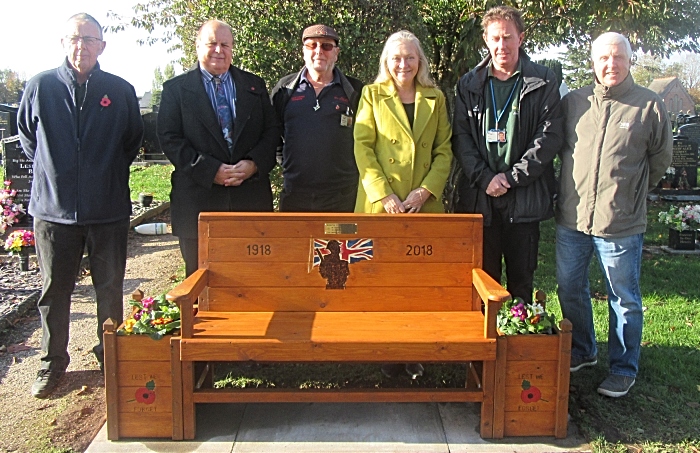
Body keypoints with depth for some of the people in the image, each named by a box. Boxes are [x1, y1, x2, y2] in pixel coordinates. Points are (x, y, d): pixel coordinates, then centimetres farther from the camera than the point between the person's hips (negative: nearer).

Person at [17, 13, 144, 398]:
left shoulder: (121, 91, 1)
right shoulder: (40, 87, 1)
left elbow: (133, 140, 15)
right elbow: (26, 134, 16)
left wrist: (111, 171, 10)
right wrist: (50, 167, 10)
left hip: (108, 208, 0)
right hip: (53, 207, 0)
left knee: (111, 288, 8)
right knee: (54, 290, 9)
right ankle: (53, 362, 24)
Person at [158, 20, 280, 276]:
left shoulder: (254, 86, 14)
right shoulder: (175, 89, 6)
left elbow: (272, 130, 9)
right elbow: (169, 138, -3)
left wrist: (254, 163, -10)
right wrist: (210, 170, -14)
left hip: (251, 197, 2)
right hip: (198, 200, -2)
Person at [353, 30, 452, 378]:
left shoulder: (435, 99, 13)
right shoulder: (372, 95, 8)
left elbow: (444, 151, 9)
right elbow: (362, 147, -1)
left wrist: (426, 191, -7)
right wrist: (384, 194, -11)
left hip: (424, 204, 2)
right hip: (380, 204, -1)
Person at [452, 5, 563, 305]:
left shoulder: (543, 83, 4)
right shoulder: (470, 84, 10)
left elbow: (550, 136, -3)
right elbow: (460, 137, 3)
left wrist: (512, 177, -11)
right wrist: (485, 177, -10)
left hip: (525, 198, -1)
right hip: (479, 197, 1)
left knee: (522, 279, 7)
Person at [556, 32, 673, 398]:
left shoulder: (650, 106, -3)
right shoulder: (572, 102, 4)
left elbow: (660, 158, 9)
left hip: (621, 224, -3)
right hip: (571, 219, 4)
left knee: (624, 299, 8)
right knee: (570, 291, 16)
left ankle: (624, 368, 25)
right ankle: (581, 351, 38)